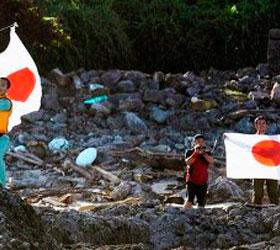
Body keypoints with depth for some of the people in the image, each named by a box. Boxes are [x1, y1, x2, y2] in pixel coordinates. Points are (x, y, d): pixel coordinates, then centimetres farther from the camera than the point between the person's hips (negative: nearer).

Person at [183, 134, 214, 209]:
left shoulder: (207, 153, 8)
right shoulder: (190, 152, 1)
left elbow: (211, 161, -11)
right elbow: (188, 162, -17)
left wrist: (203, 153, -20)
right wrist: (195, 153, -23)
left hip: (203, 182, 3)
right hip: (192, 181, -3)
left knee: (201, 203, 5)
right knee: (190, 200, -19)